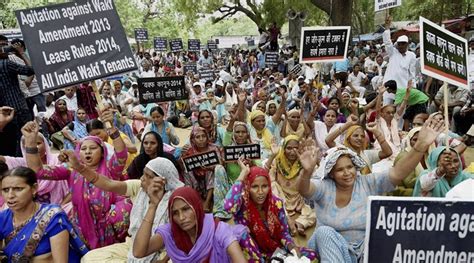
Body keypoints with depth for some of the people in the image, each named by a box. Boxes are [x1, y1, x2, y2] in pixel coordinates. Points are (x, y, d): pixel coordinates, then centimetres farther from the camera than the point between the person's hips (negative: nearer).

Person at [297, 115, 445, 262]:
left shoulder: (368, 183, -5)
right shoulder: (324, 187, -11)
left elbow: (397, 173, -18)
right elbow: (304, 190, -32)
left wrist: (421, 145, -32)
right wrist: (307, 171, -56)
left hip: (366, 248, 2)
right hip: (330, 249, -1)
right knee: (324, 232, -32)